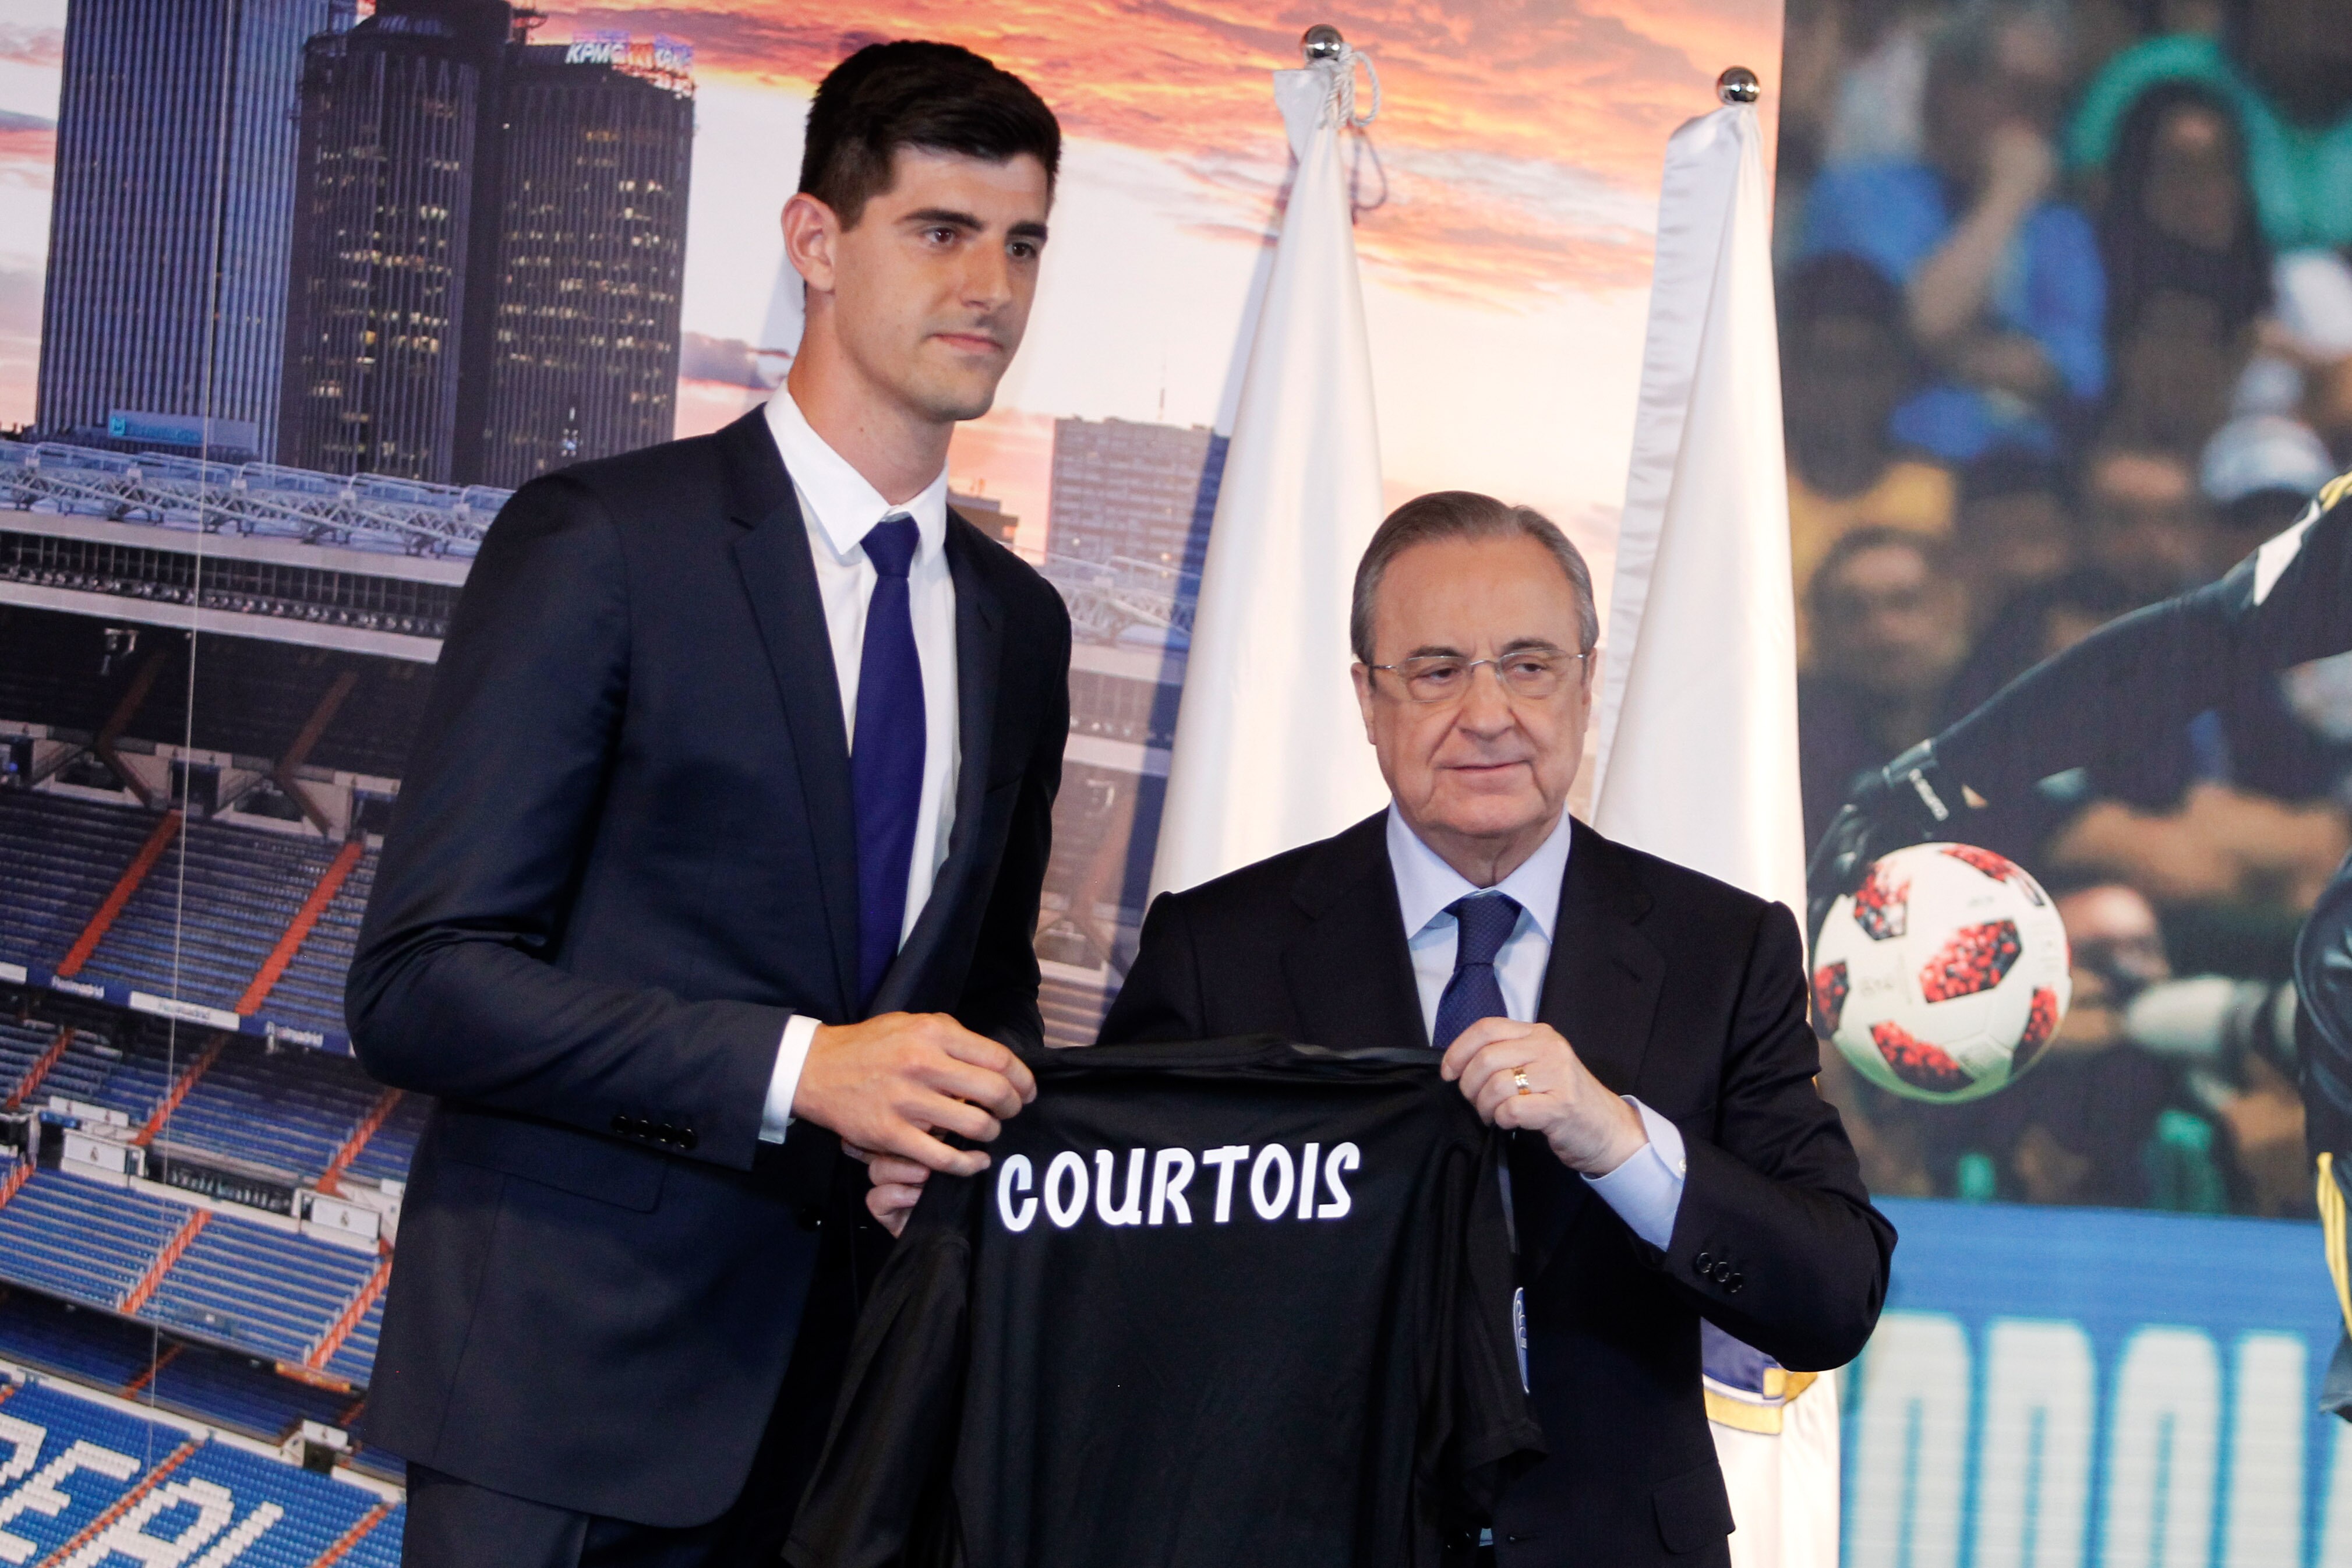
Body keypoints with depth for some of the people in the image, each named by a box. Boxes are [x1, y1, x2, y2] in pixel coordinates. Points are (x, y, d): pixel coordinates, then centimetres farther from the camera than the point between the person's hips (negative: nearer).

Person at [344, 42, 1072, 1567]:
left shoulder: (1019, 623, 12)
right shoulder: (601, 541, -7)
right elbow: (419, 983, -13)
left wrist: (996, 1100, -2)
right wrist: (796, 1071, -23)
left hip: (841, 1384, 6)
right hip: (570, 1381, -5)